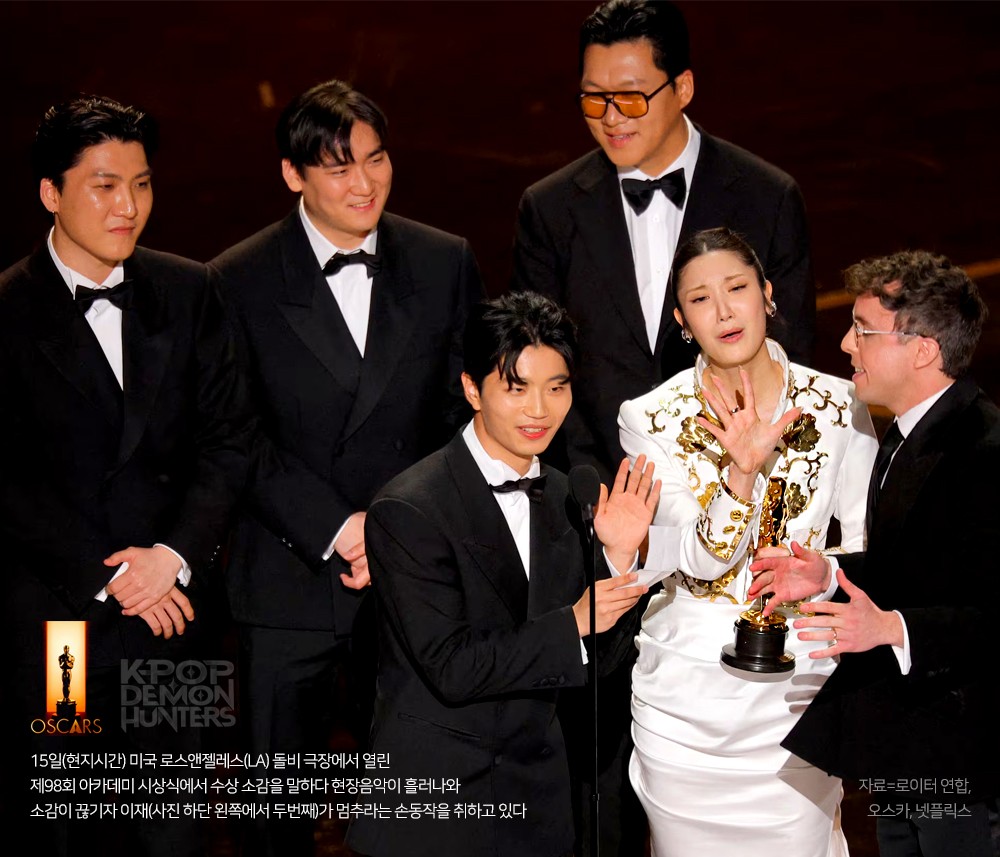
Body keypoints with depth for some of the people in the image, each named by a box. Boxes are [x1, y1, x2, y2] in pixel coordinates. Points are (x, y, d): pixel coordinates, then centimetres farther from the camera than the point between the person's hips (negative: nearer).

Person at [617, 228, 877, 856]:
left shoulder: (836, 405, -3)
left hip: (799, 683, 0)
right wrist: (743, 470, -30)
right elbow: (705, 558, -15)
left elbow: (869, 543, 5)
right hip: (686, 692, 0)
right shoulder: (651, 420, -6)